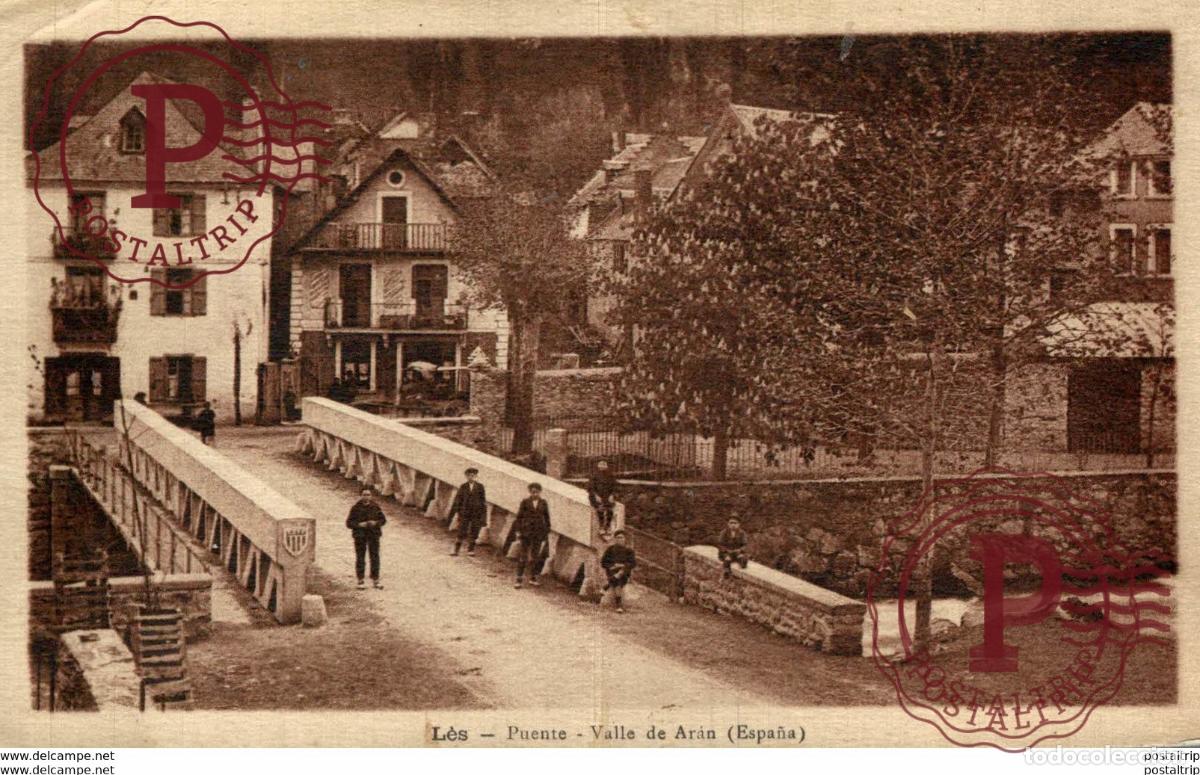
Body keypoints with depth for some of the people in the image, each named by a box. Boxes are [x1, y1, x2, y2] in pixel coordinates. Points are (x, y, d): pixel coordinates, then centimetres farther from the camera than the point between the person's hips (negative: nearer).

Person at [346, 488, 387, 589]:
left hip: (373, 535, 2)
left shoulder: (375, 507, 3)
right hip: (360, 536, -2)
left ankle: (375, 579, 10)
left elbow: (383, 520, 10)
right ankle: (360, 580, 7)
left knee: (375, 557, 2)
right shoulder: (356, 508, -2)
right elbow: (349, 523, -1)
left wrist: (376, 523, -10)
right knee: (360, 558, 0)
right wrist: (359, 524, -17)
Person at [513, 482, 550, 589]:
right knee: (523, 554, -2)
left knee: (535, 555, 8)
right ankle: (519, 578, 1)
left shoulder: (543, 503, 3)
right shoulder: (525, 502, -3)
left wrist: (547, 532, 6)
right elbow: (519, 517, -1)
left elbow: (547, 518, 9)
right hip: (526, 531, -2)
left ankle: (533, 578, 18)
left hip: (538, 532, 2)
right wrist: (518, 531, -5)